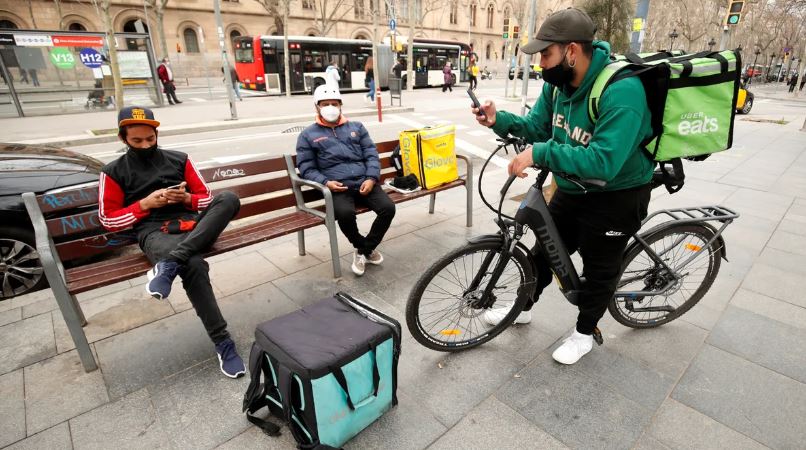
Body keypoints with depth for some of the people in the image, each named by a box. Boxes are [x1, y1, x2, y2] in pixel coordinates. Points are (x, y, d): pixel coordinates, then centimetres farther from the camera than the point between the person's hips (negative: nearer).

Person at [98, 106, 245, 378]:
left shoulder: (179, 160, 18)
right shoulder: (114, 172, 14)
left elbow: (206, 198, 18)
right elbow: (108, 220, 11)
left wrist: (187, 198, -4)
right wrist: (145, 204, -4)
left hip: (195, 225, 3)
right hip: (156, 233, -3)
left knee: (229, 198, -30)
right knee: (194, 265, -38)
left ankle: (169, 265, -39)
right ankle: (223, 343, -29)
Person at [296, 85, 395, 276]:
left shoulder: (357, 127, 20)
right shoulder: (308, 135, 13)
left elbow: (371, 155, 12)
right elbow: (307, 168, 6)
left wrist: (371, 178, -6)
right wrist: (325, 182, -13)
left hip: (364, 183, 3)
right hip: (337, 187, -2)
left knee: (388, 208, -22)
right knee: (345, 213, -35)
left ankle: (365, 249, 2)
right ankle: (363, 247, -2)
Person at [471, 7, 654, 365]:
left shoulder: (621, 91, -31)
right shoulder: (558, 83, -7)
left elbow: (603, 163, -38)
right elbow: (537, 126, 2)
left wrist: (539, 154, -40)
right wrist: (499, 120, -16)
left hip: (616, 197, -7)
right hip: (572, 189, 7)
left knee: (600, 268, 11)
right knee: (544, 249, 18)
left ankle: (584, 333, 35)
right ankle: (523, 308, 40)